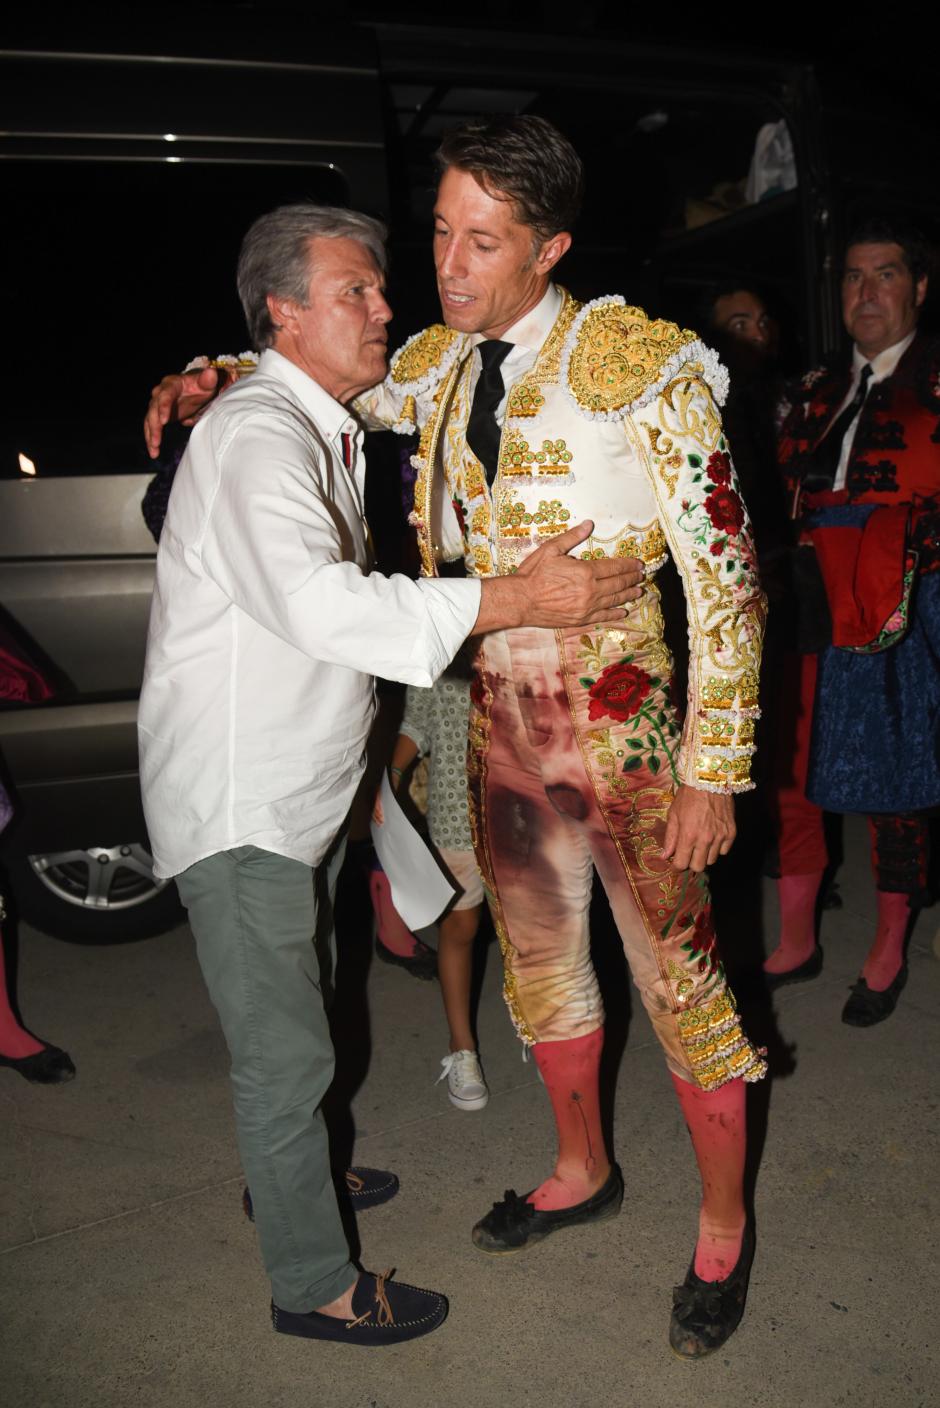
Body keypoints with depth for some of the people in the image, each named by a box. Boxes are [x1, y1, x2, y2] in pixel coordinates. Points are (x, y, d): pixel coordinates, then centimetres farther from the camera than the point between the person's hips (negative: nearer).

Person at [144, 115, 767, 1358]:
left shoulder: (638, 365, -15)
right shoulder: (440, 362, 4)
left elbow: (724, 576, -14)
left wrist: (713, 774, -15)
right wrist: (213, 381, 7)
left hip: (623, 738, -6)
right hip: (499, 730, 6)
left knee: (680, 982, 6)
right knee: (539, 964, 20)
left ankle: (723, 1226, 31)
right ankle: (583, 1173, 45)